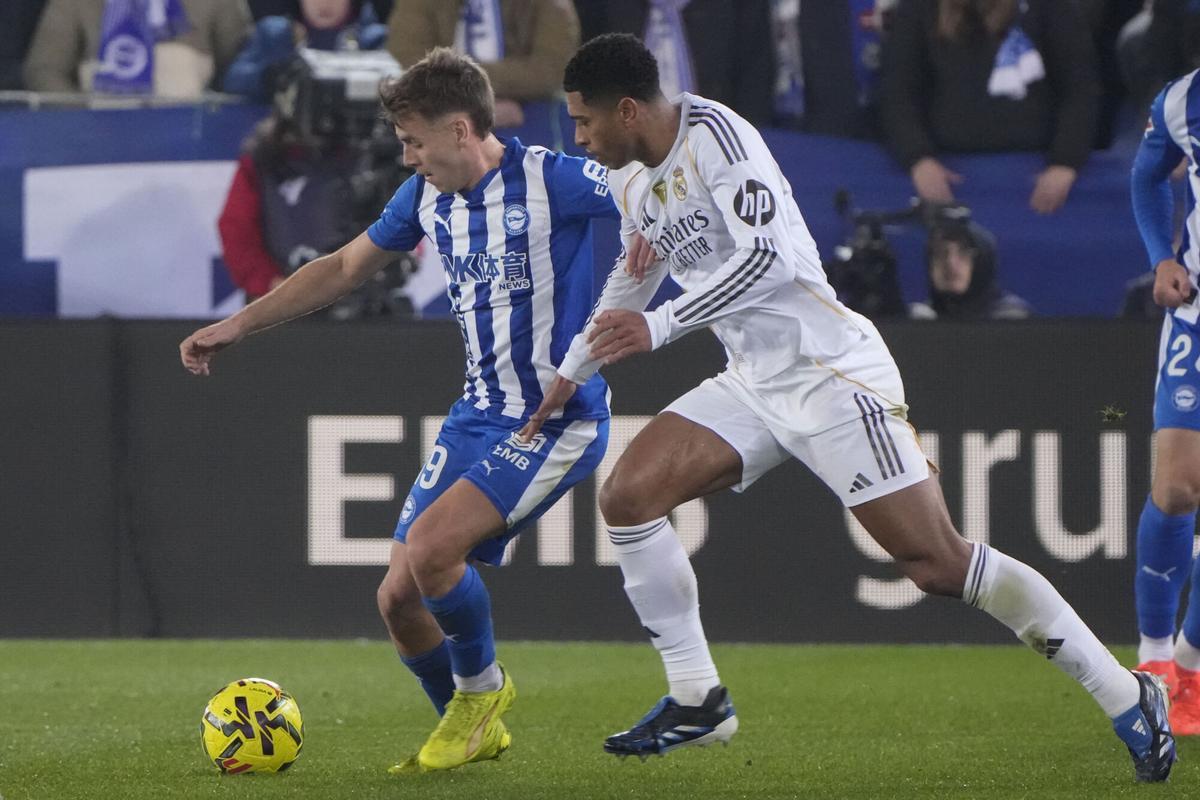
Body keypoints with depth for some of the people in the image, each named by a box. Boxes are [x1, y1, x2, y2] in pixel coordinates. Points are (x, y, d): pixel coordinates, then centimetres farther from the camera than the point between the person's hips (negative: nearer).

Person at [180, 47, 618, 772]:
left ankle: (482, 689, 2)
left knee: (429, 547, -25)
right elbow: (345, 269, 20)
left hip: (559, 419, -7)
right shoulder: (426, 196, 6)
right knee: (400, 598, 2)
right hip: (478, 414, 7)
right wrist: (236, 327, 19)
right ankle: (475, 729, 25)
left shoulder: (552, 180, -16)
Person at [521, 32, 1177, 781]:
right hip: (754, 382, 9)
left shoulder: (716, 136, -16)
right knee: (627, 495, -4)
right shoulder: (632, 180, 11)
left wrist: (658, 327, -26)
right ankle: (697, 699, 5)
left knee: (939, 563, -13)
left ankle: (1128, 697, -5)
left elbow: (769, 257, -26)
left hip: (831, 370, -9)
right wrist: (572, 372, 37)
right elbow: (637, 275, 30)